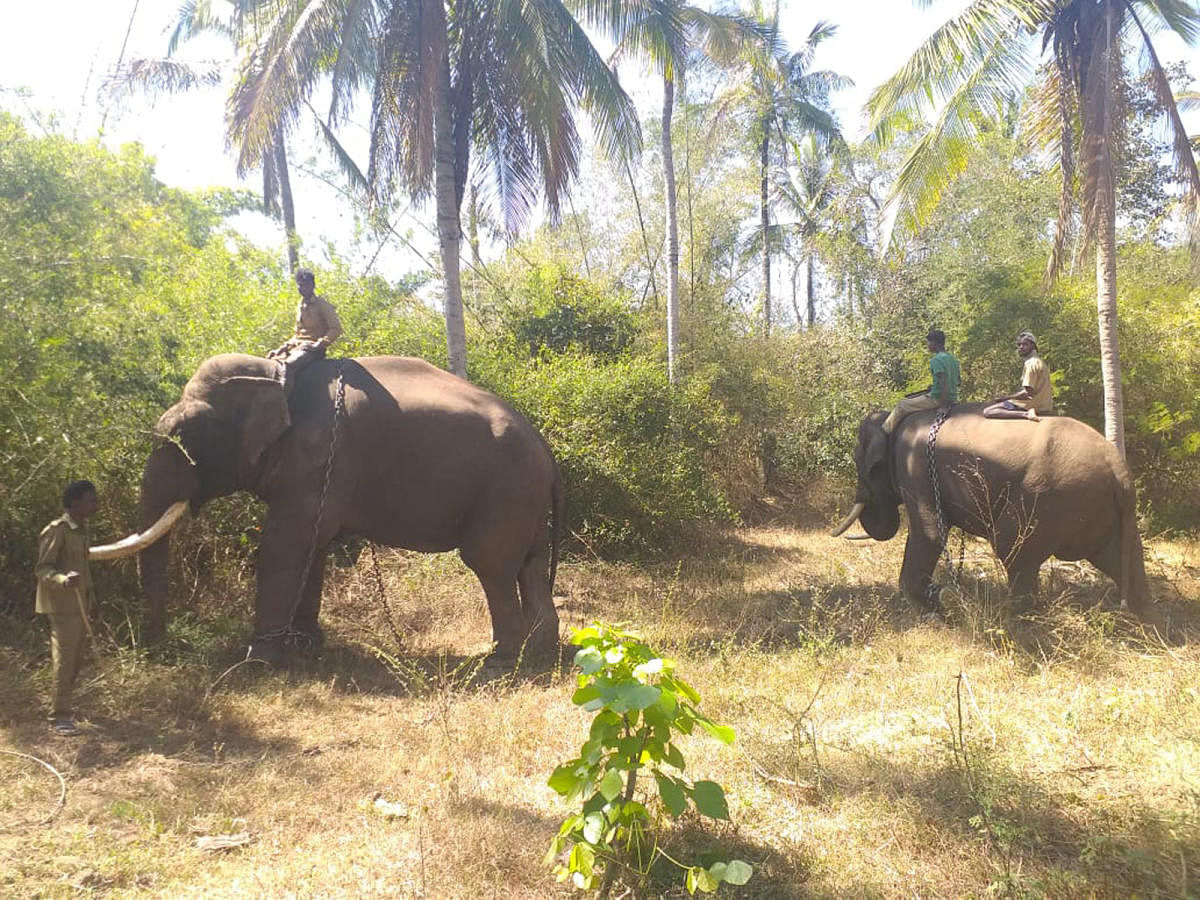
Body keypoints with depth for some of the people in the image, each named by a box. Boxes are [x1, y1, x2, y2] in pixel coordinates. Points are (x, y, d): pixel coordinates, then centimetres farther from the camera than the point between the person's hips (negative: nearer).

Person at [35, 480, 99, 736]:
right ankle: (59, 717, 0)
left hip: (80, 605, 8)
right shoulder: (56, 530, -14)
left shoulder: (83, 531, 12)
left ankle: (62, 705, 28)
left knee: (75, 659, 14)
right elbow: (42, 569, -16)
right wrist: (64, 580, -37)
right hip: (63, 606, -8)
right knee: (64, 660, -6)